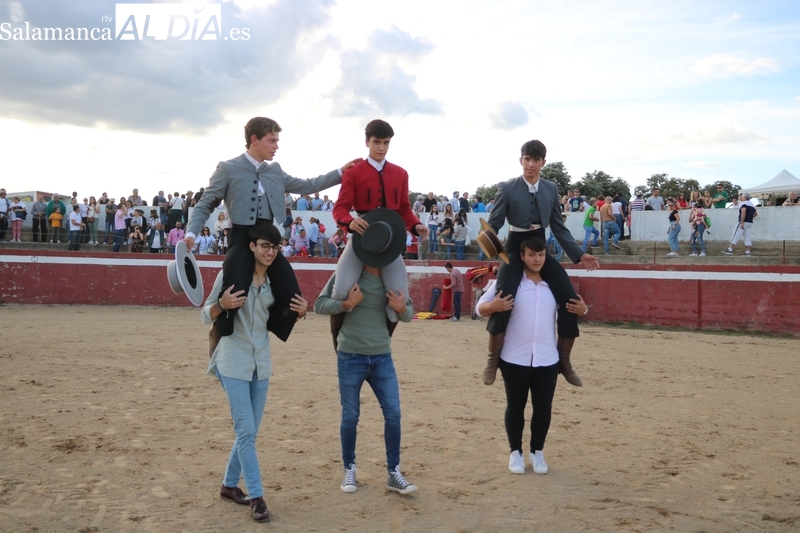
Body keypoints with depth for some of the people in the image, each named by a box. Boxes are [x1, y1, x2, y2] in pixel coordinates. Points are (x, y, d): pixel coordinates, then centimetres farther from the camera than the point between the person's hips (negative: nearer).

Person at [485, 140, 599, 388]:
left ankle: (563, 360, 9)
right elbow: (493, 223, -7)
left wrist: (580, 254, 2)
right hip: (515, 249, -4)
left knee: (571, 300, -9)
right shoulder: (507, 188, -4)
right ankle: (493, 359, -5)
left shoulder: (551, 189, 7)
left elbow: (559, 227, 10)